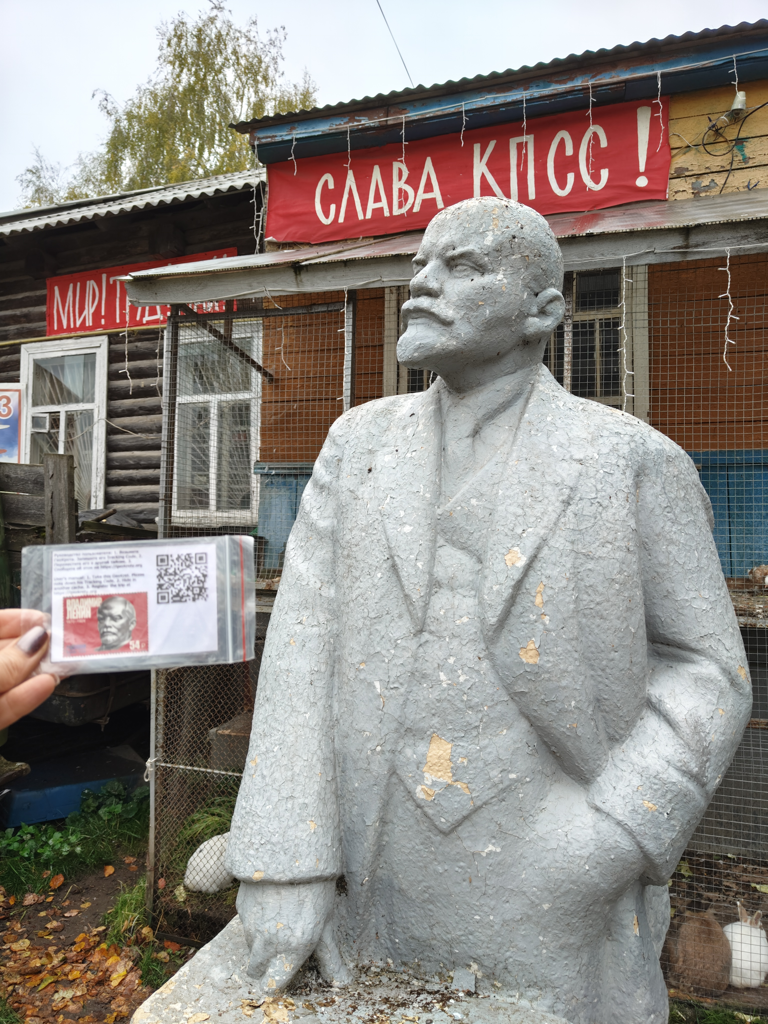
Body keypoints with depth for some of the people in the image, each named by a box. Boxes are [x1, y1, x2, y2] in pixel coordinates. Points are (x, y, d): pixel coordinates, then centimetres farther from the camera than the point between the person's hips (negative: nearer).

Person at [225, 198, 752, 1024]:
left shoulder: (633, 459, -6)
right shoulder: (359, 443, 2)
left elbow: (703, 671, -2)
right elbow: (303, 642, -4)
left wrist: (613, 835, -15)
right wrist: (284, 859, -10)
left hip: (555, 897, -2)